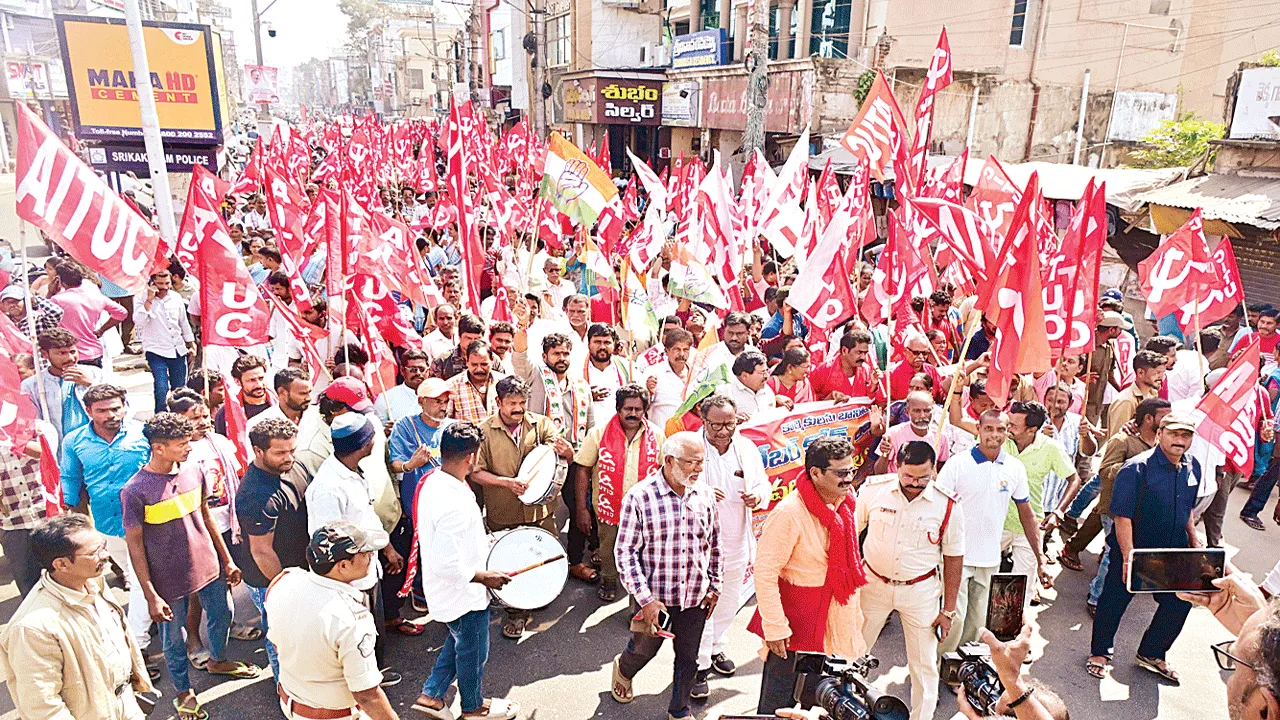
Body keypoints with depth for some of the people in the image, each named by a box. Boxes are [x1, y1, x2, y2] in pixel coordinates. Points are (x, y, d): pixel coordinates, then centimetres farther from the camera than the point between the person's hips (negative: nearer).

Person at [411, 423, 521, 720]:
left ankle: (431, 695, 41)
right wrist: (485, 576, -21)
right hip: (463, 594, -8)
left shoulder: (433, 480, -6)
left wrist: (484, 541, 11)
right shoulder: (454, 503, -36)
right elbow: (446, 565, -34)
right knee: (473, 651, 18)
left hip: (449, 592, 8)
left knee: (459, 642, 31)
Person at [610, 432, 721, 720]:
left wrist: (715, 586, 8)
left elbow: (714, 545, 10)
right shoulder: (639, 496, -17)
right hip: (656, 596, -3)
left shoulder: (705, 495, -2)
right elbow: (626, 551, -14)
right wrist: (645, 599, -16)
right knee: (643, 649, 19)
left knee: (688, 659, 15)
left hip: (695, 597, 3)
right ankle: (622, 670, 53)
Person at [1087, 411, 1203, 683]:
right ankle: (1099, 653, 27)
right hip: (1132, 549, -6)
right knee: (1114, 602, 6)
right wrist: (1128, 557, -24)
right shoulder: (1136, 469, -20)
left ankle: (1152, 653, 33)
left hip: (1173, 551, 6)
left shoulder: (1193, 467, 2)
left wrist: (1193, 538, 15)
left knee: (1180, 602, 12)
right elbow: (1122, 516, -21)